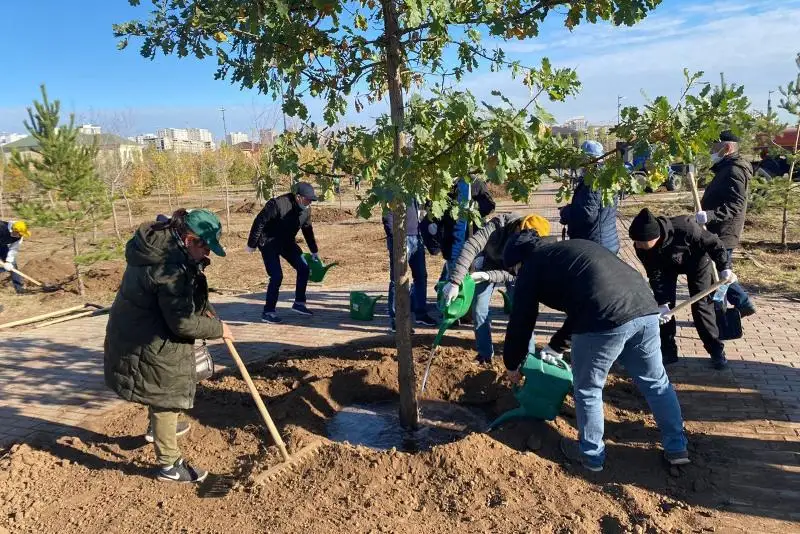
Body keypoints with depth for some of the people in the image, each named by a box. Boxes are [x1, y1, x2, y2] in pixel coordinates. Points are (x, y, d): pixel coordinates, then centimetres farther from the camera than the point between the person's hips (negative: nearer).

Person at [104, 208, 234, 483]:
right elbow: (183, 323, -26)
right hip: (149, 344, -10)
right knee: (165, 398, 4)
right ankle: (169, 465, 18)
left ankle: (159, 428, 54)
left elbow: (188, 294, 14)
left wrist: (207, 311, 3)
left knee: (161, 393, 31)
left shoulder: (159, 242, 1)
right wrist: (217, 328, -12)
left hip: (135, 333, 10)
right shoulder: (172, 267, -32)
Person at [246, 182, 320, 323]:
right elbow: (259, 222, -22)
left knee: (304, 269, 3)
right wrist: (251, 244, -16)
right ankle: (268, 312, -1)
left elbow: (308, 229, 10)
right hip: (269, 243, -7)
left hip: (287, 242, 7)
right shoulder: (278, 204, -29)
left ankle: (299, 303, 18)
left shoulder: (306, 209, -6)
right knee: (277, 276, -14)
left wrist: (314, 250, 15)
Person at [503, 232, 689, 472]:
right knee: (656, 382, 25)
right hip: (645, 308, 7)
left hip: (604, 320, -7)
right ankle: (677, 447, 39)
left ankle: (591, 454, 32)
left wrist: (512, 364, 32)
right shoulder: (575, 247, 34)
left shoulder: (532, 266, 14)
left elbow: (521, 321, 17)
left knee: (588, 389, 16)